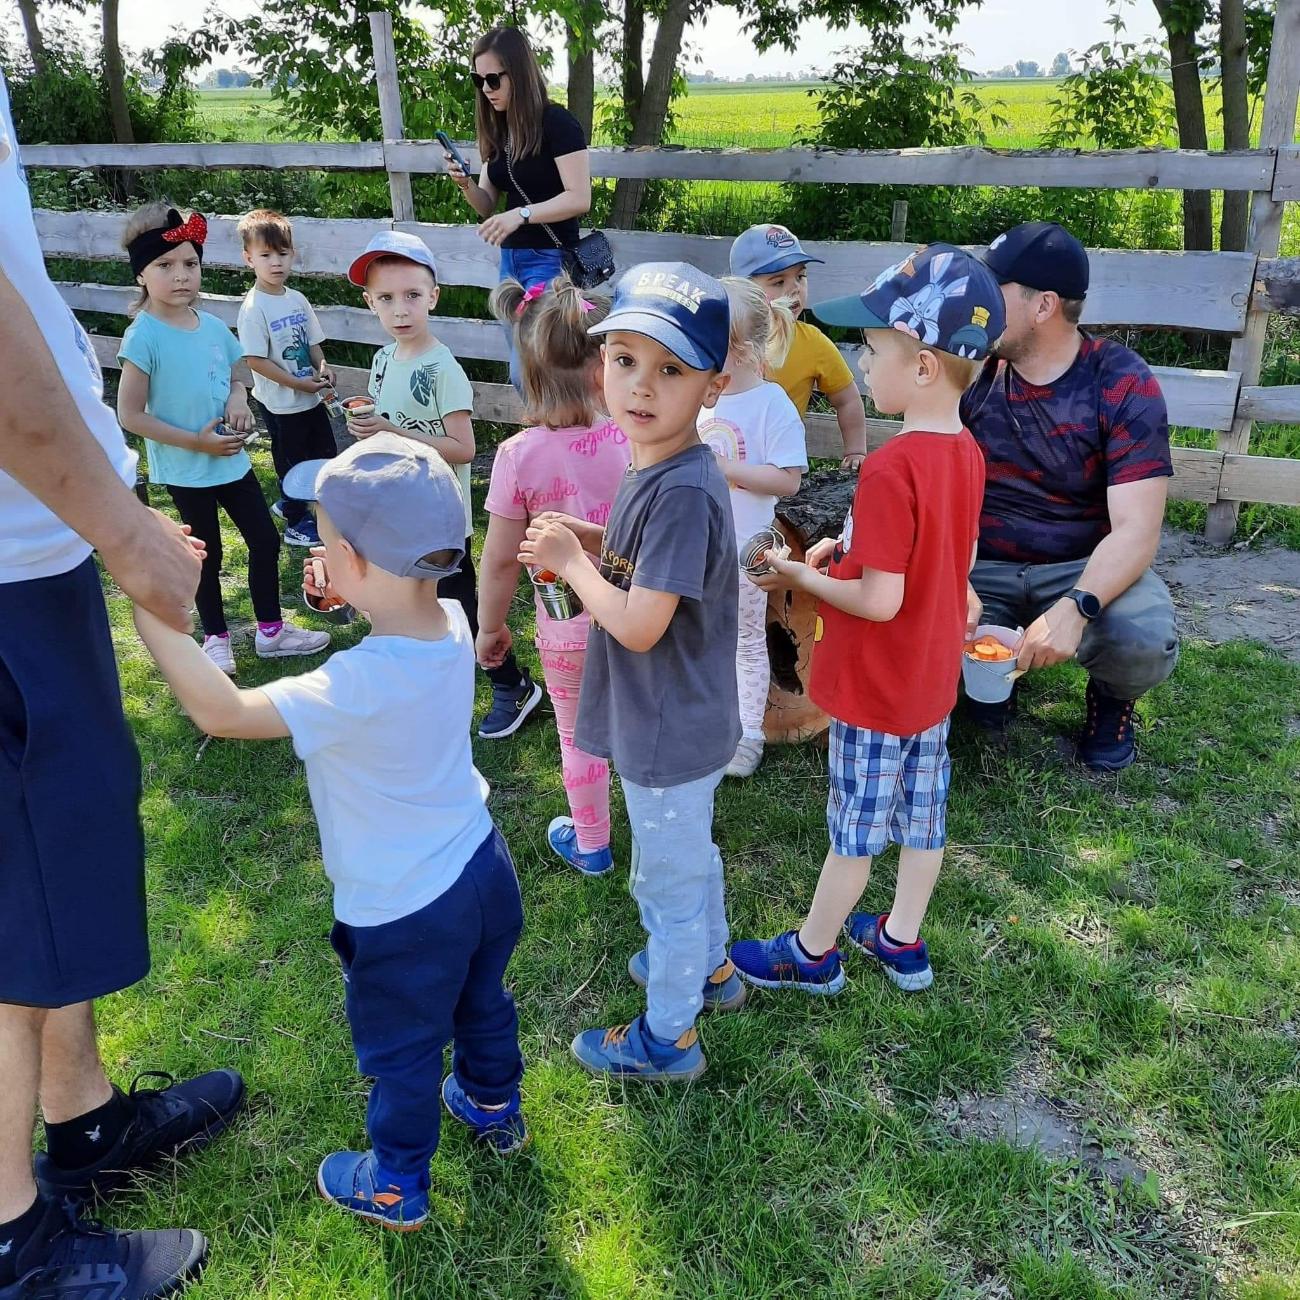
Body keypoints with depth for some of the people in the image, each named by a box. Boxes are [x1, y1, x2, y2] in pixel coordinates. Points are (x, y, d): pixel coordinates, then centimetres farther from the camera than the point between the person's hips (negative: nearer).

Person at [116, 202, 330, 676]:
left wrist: (238, 399, -8)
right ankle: (216, 638, 29)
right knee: (208, 554, 8)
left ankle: (271, 630, 28)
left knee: (266, 540, 11)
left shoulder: (213, 327, 1)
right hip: (185, 469, -6)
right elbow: (130, 415, -17)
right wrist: (196, 442, -19)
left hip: (232, 459, 6)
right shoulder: (144, 336, -17)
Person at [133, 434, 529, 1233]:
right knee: (483, 1003, 31)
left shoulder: (359, 686, -36)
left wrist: (149, 611, -29)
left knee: (402, 1056, 18)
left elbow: (221, 711, -34)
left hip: (404, 913, -7)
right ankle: (494, 1107, 56)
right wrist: (360, 596, -6)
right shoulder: (452, 624, -13)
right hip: (482, 869, 7)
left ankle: (396, 1188, 41)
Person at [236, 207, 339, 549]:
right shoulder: (254, 307, -17)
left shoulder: (297, 300, 3)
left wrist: (322, 367, -8)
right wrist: (299, 384, -22)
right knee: (293, 462, 7)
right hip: (281, 403, -7)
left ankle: (288, 503, 38)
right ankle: (296, 523, 25)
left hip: (311, 396, 7)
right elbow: (256, 360, -20)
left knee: (324, 456, 18)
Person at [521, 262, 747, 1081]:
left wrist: (572, 561, -17)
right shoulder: (658, 471, -1)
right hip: (686, 725, 9)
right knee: (692, 857, 29)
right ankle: (709, 966, 54)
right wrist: (585, 540, -4)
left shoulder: (683, 490, -31)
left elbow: (638, 625, -31)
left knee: (669, 882, 11)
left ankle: (668, 1036, 33)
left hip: (668, 737, -9)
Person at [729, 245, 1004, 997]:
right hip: (934, 676, 8)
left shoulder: (891, 469, -28)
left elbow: (880, 600, -28)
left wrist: (804, 578, -12)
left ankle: (812, 955, 28)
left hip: (875, 685, -8)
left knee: (857, 828, 8)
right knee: (923, 813, 19)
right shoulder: (967, 453, -1)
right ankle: (902, 944, 37)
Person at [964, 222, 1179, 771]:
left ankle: (1112, 697, 7)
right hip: (982, 567, 2)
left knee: (1144, 642, -33)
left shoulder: (1123, 384, -13)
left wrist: (1076, 607, -38)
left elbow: (1136, 529, -19)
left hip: (1085, 567, -2)